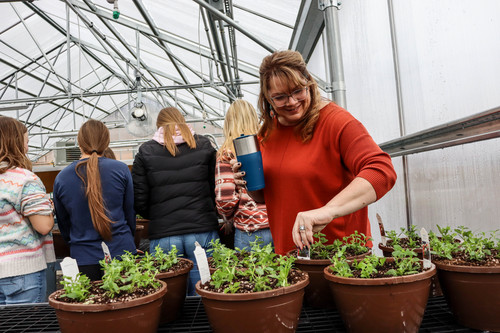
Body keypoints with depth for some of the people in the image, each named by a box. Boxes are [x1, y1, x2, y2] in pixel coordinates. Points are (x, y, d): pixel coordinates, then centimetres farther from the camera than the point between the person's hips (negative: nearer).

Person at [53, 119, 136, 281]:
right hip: (121, 252, -1)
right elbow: (131, 214, 3)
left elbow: (63, 225, 9)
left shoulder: (61, 178, -2)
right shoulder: (121, 169, -7)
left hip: (83, 259, 1)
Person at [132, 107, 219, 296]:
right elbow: (215, 190, 5)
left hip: (163, 237, 0)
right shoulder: (204, 146, 5)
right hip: (202, 232, 0)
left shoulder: (145, 152, 4)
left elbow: (139, 203, 2)